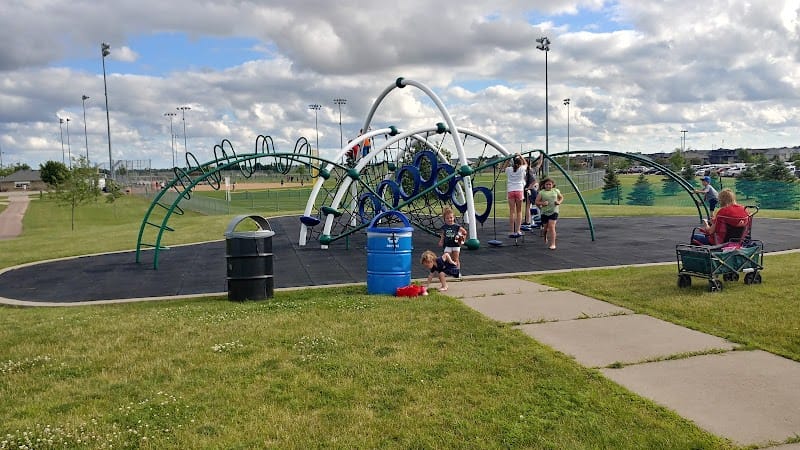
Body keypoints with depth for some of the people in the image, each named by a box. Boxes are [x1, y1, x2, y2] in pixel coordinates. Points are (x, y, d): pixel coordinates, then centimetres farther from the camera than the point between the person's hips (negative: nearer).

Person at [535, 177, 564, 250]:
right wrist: (542, 203, -19)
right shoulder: (541, 192, 0)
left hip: (553, 211, -1)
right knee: (545, 227, 11)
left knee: (551, 227, -14)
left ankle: (553, 244, -13)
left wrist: (559, 202, 0)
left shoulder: (556, 191, 7)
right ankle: (545, 237, 47)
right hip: (544, 212, 1)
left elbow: (561, 198, 21)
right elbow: (537, 202, 0)